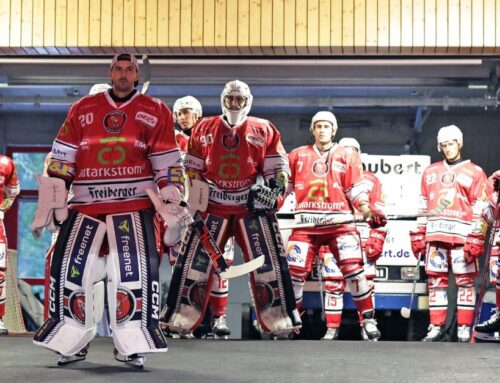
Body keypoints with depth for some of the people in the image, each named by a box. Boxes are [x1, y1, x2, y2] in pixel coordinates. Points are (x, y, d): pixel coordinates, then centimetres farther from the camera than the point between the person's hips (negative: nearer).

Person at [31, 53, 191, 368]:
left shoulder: (156, 112, 6)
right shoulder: (83, 109, 10)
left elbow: (169, 165, 5)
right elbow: (61, 160, 10)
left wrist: (174, 208, -2)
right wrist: (50, 205, 5)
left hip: (134, 207, -2)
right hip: (85, 206, 2)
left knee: (138, 271, -12)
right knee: (68, 270, -4)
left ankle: (133, 346, 1)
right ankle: (72, 343, 11)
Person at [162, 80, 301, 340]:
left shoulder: (264, 130, 6)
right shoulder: (204, 129, 9)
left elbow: (277, 167, 6)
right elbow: (192, 170, 12)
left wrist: (273, 188, -12)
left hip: (253, 206, 0)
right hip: (213, 206, 1)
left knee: (268, 261, -5)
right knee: (194, 261, -4)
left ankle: (280, 322, 2)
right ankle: (180, 320, 3)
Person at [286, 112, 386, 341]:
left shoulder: (347, 156, 10)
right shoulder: (298, 156, 13)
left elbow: (356, 190, 5)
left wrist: (367, 211, -9)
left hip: (339, 221, -1)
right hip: (306, 223, 2)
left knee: (353, 268, -14)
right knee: (294, 270, -3)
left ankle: (369, 320, -5)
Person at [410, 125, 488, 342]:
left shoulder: (474, 173, 5)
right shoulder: (430, 172, 19)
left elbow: (480, 209, -1)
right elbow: (422, 207, 19)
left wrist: (476, 238, -10)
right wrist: (418, 235, 12)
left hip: (462, 236, -4)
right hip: (435, 235, 4)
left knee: (465, 281, -4)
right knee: (436, 281, 4)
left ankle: (464, 328, -1)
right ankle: (437, 327, 10)